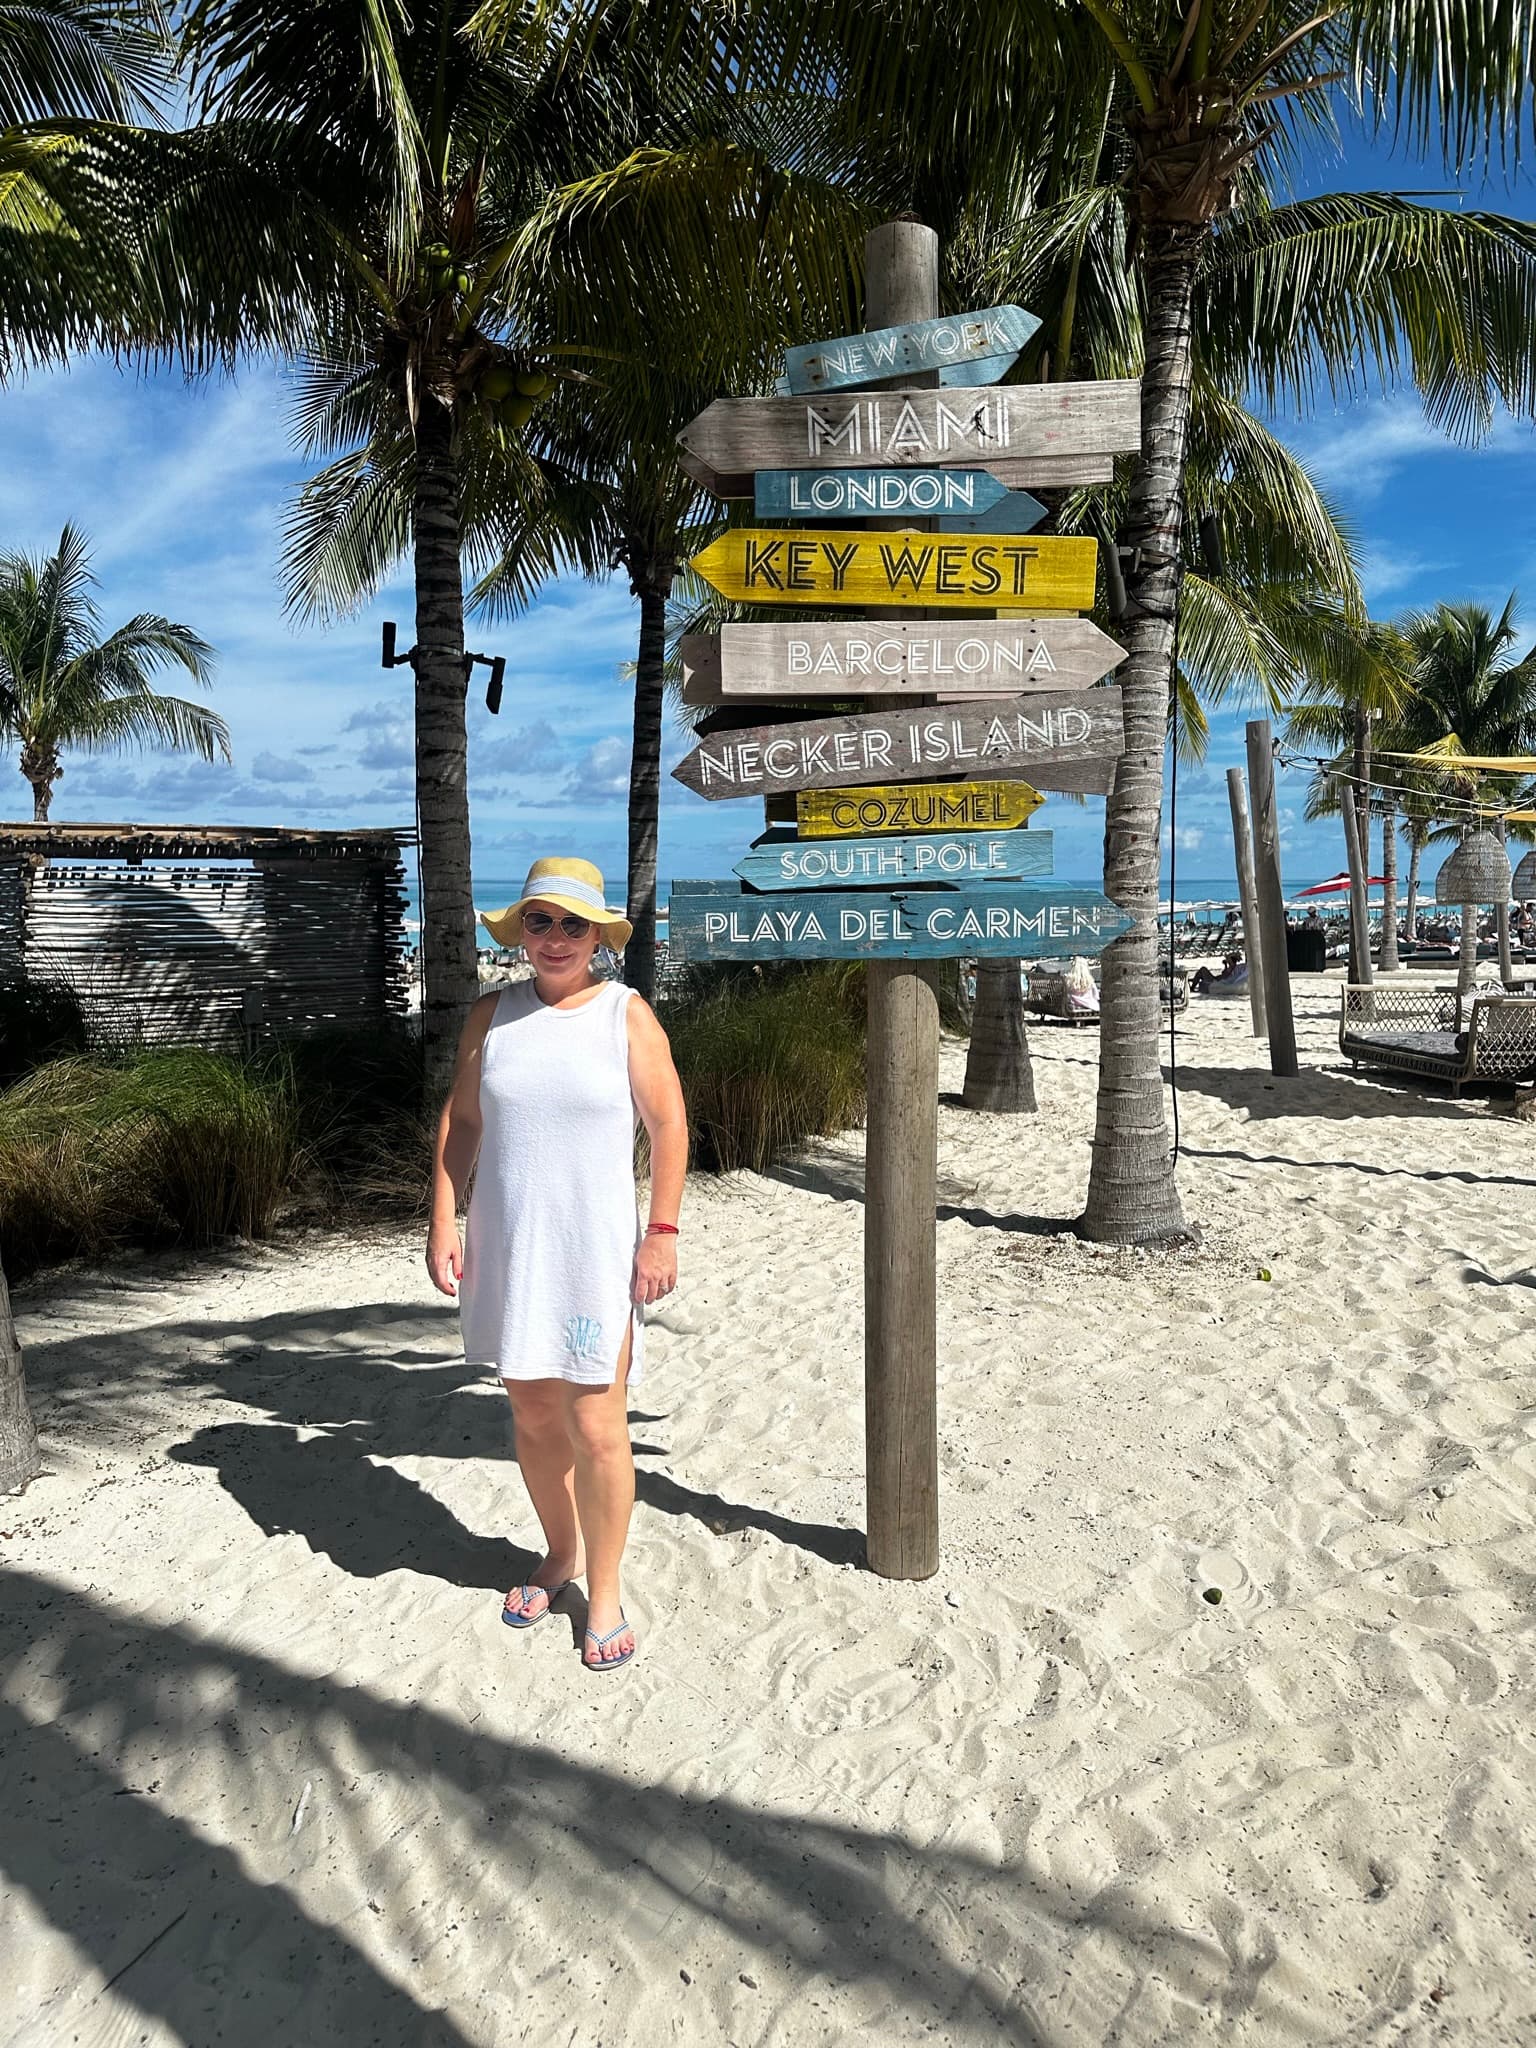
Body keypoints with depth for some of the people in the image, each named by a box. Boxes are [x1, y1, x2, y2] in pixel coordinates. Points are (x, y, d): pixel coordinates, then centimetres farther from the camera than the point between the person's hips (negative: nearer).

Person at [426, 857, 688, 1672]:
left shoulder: (627, 1015, -5)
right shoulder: (492, 1015, 4)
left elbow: (668, 1125, -5)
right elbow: (459, 1123, 7)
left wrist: (662, 1232, -11)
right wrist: (443, 1225, 2)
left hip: (596, 1252, -3)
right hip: (506, 1248, 4)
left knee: (597, 1430, -1)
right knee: (532, 1416, 16)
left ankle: (604, 1593, 17)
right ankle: (561, 1552, 38)